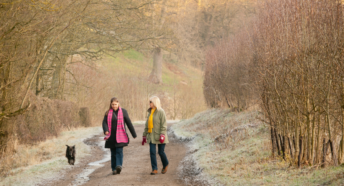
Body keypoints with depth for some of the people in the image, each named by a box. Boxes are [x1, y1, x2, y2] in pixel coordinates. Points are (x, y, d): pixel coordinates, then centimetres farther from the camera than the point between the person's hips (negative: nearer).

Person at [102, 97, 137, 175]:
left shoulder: (123, 111, 3)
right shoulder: (108, 113, 7)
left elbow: (129, 123, 5)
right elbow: (104, 122, -2)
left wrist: (134, 134, 6)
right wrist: (106, 130, -24)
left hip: (120, 136, -2)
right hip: (111, 136, 2)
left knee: (119, 151, -16)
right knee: (113, 153, 5)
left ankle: (119, 166, -30)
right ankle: (114, 169, 11)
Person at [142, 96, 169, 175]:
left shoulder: (161, 112, -8)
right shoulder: (150, 112, 13)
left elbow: (163, 125, -14)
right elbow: (147, 125, 18)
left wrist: (162, 134, -23)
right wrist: (144, 135, 16)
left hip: (159, 136, -6)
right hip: (151, 136, 6)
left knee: (161, 152, 0)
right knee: (152, 152, -5)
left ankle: (165, 165, 26)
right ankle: (154, 169, -2)